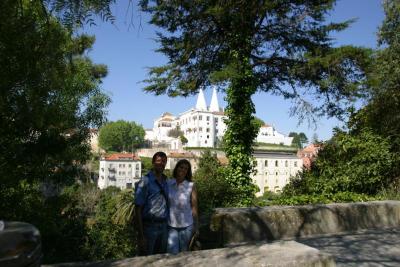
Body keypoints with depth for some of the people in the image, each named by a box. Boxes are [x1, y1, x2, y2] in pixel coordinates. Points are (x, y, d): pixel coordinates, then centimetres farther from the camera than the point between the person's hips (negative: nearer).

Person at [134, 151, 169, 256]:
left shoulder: (165, 181, 9)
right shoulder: (145, 182, -12)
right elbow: (138, 209, -14)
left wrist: (166, 227, 12)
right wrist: (140, 235, -17)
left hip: (163, 227, 6)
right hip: (148, 227, -6)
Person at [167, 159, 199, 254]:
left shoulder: (191, 186, -5)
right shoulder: (168, 184, -2)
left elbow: (194, 207, -2)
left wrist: (196, 227, 1)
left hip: (186, 225, 0)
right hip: (171, 225, 0)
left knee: (184, 252, 13)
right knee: (172, 254, -2)